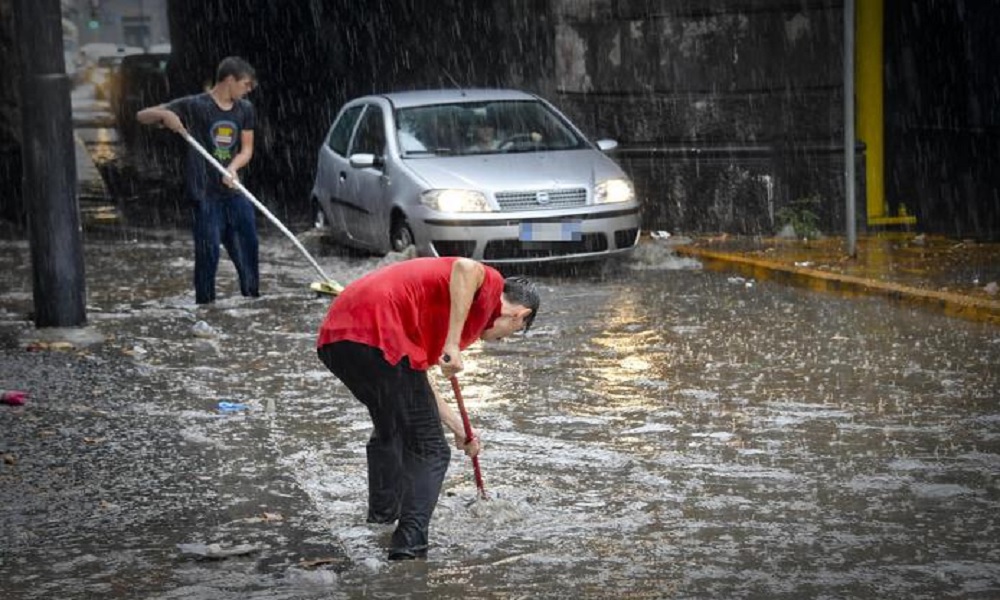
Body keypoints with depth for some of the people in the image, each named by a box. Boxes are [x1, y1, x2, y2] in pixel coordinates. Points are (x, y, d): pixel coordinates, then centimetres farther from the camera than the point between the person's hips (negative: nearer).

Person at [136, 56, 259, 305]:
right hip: (205, 193, -5)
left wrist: (233, 167, -13)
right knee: (208, 251, -4)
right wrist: (165, 115, -28)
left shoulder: (245, 109, 7)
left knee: (248, 246, 7)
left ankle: (252, 295, 21)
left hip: (234, 191, 5)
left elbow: (247, 149, 9)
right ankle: (205, 303, 6)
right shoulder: (194, 106, -8)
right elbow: (142, 116, -6)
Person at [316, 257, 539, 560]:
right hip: (377, 338, -9)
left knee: (390, 430, 33)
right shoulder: (491, 284, 10)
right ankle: (409, 547, -5)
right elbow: (465, 268, -17)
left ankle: (380, 518, 43)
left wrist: (459, 429, 47)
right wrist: (453, 344, -17)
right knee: (429, 452, 4)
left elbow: (416, 380, 40)